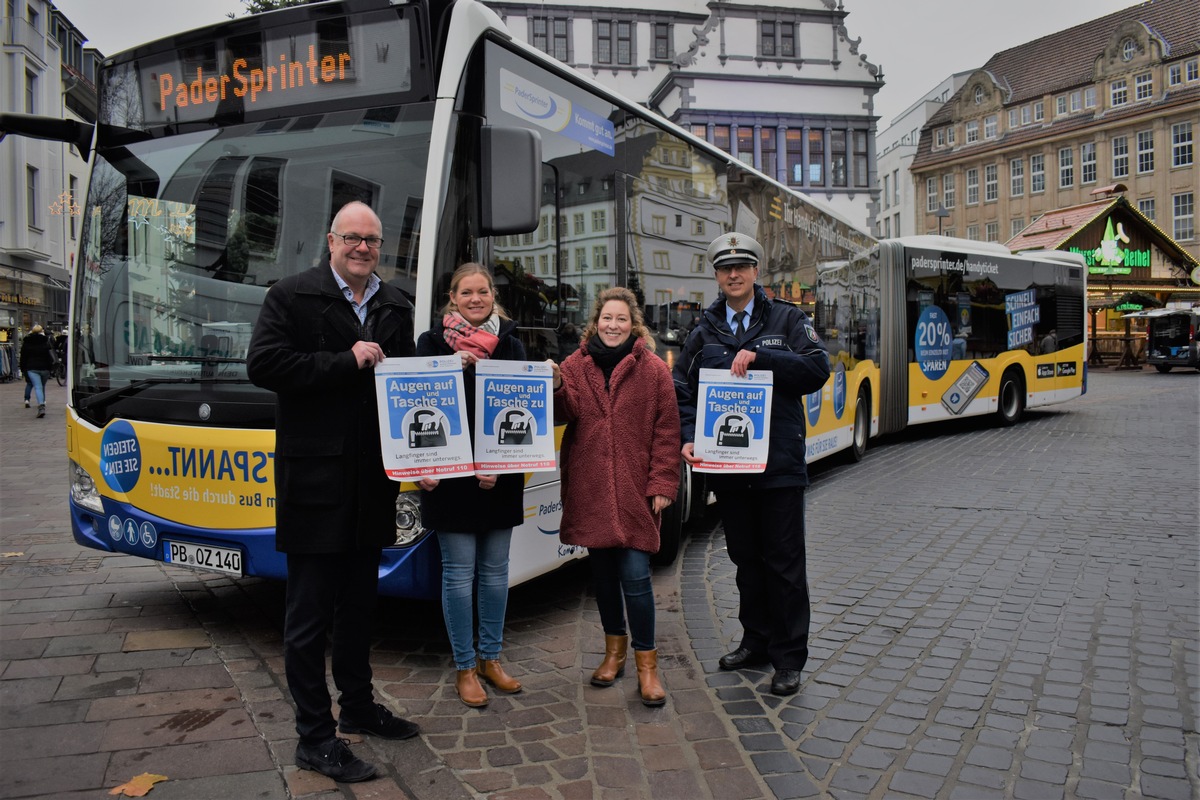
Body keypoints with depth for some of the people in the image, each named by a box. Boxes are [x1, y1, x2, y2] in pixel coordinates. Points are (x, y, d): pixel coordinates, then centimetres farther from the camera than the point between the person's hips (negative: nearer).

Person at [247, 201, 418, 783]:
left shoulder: (396, 308, 13)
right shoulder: (291, 296, -2)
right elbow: (263, 364, -15)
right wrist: (346, 361, -18)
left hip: (372, 481, 6)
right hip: (314, 479, -5)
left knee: (358, 603, 19)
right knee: (309, 612, 3)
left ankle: (358, 706, 35)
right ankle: (314, 737, 14)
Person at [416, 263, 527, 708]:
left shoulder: (510, 344, 8)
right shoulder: (432, 342, 1)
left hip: (499, 475, 3)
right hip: (450, 474, -3)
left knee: (495, 569, 11)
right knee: (459, 572, 2)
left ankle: (490, 658, 26)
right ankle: (465, 668, 16)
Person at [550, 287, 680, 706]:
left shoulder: (653, 369, 1)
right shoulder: (575, 366, 6)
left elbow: (667, 432, -1)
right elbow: (564, 416, -1)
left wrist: (662, 483, -6)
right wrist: (555, 389, -20)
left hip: (636, 488, -2)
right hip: (590, 489, 3)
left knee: (635, 574, -5)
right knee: (603, 571, 14)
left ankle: (646, 663, 11)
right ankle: (615, 648, 33)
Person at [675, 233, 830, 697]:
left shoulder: (786, 319, 3)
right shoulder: (705, 332, 10)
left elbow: (817, 369, -10)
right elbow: (681, 389, 7)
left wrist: (759, 356, -21)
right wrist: (688, 438, -9)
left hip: (779, 465, -3)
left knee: (784, 562, 2)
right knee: (746, 559, 15)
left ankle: (789, 658, 13)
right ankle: (757, 641, 30)